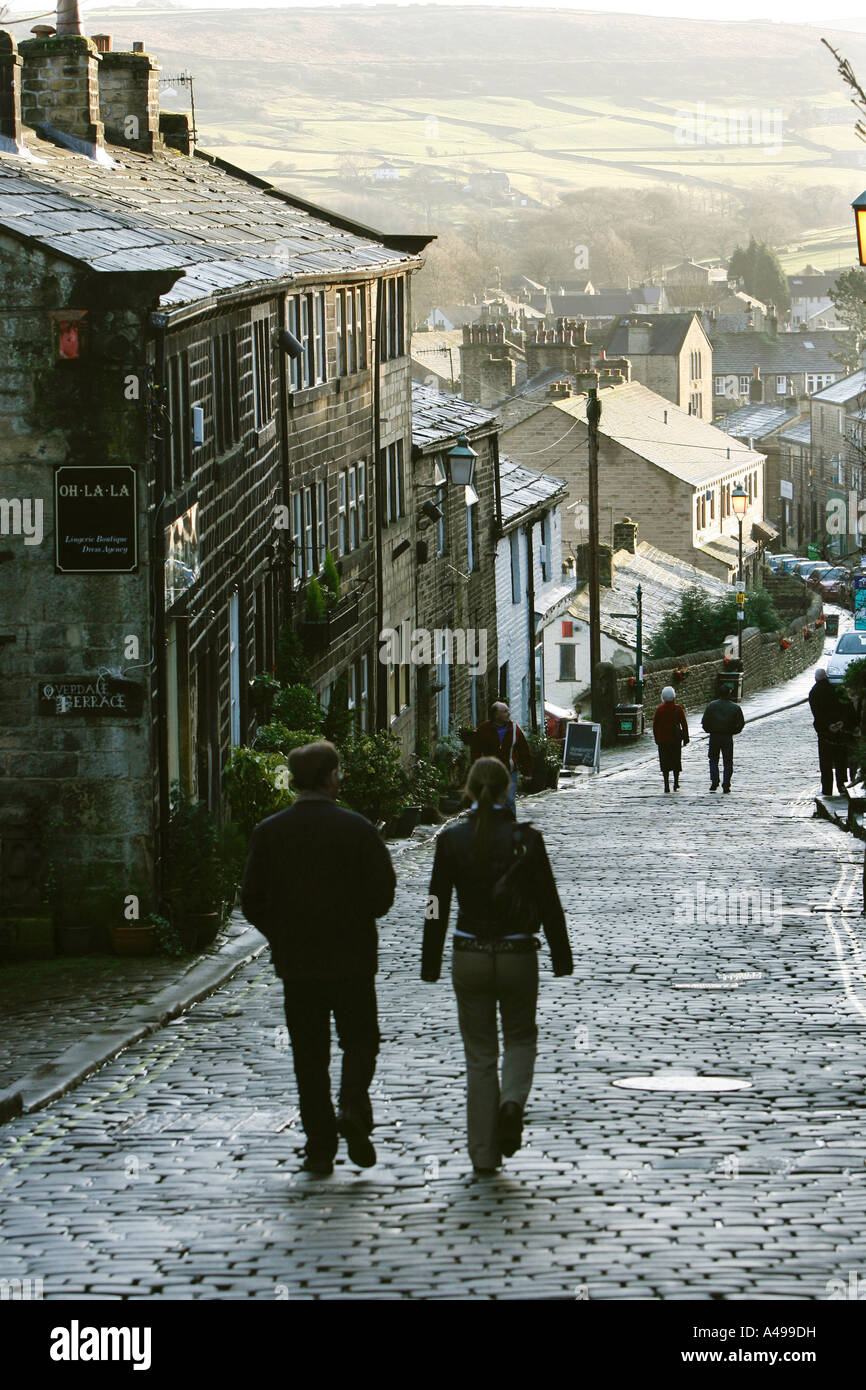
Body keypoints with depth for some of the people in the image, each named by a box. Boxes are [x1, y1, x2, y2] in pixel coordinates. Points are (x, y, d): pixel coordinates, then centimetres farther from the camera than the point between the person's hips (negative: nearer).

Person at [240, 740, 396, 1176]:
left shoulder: (268, 832, -2)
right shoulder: (357, 828, -7)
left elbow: (252, 901, -1)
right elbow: (382, 894, -8)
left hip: (296, 961, 2)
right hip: (352, 959, -1)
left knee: (309, 1053, 8)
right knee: (360, 1041, 12)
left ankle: (320, 1147, 5)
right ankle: (353, 1107, -13)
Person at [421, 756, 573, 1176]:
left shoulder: (451, 839, -6)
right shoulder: (526, 838, -8)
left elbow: (437, 907, -3)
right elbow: (549, 902, -4)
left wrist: (431, 964, 6)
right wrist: (561, 957, 7)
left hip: (469, 958, 1)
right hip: (517, 954, -1)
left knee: (479, 1053, 10)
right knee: (521, 1036, 20)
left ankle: (484, 1153, 8)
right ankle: (513, 1099, -10)